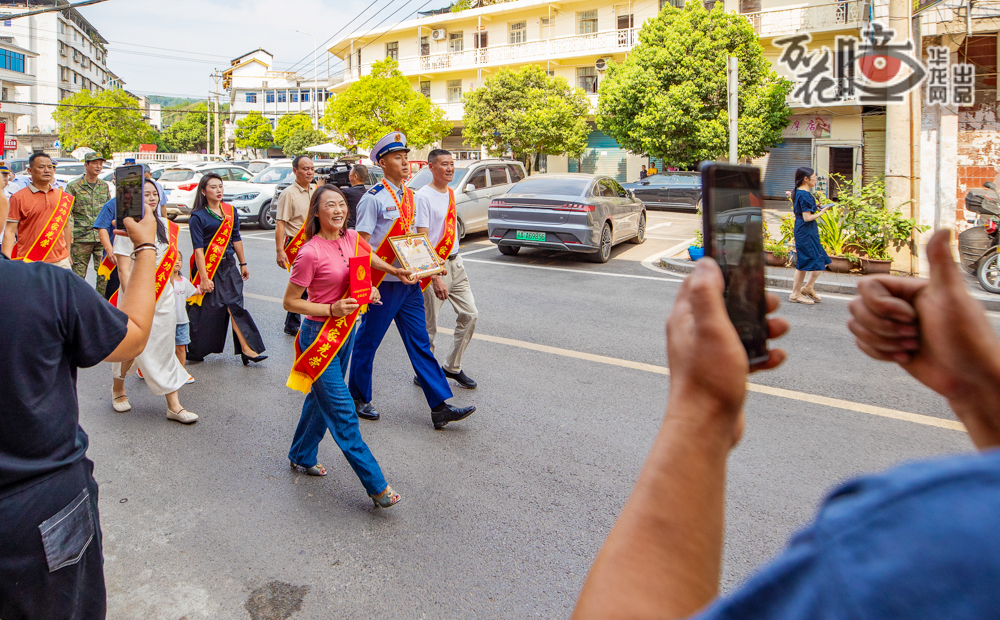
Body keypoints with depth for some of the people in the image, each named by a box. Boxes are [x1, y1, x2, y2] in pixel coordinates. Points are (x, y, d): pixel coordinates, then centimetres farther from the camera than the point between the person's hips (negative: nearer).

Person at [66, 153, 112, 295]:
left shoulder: (104, 186, 14)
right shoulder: (73, 186, 2)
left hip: (102, 237, 3)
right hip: (81, 237, -3)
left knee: (104, 273, 0)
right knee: (78, 274, 2)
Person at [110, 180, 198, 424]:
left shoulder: (165, 225, 8)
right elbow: (124, 269, -14)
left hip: (163, 296, 5)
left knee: (165, 348, 5)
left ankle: (174, 405, 5)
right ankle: (118, 388, 35)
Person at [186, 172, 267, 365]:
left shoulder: (230, 211, 8)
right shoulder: (197, 216, -8)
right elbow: (198, 248, -13)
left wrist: (243, 264, 16)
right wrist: (204, 278, -18)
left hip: (228, 266, 4)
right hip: (207, 266, -4)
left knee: (234, 305, -4)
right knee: (205, 311, 4)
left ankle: (247, 349, -9)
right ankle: (194, 352, 20)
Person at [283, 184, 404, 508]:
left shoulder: (351, 239, 0)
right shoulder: (310, 253, -20)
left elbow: (372, 260, 24)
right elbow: (290, 302, -14)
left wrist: (367, 289, 11)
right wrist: (331, 309, -21)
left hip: (345, 332, 8)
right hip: (320, 335, -7)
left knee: (320, 398, 22)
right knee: (342, 413, -3)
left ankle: (302, 456, 44)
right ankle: (377, 487, 1)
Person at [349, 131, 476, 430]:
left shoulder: (408, 196, 12)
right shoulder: (374, 198, -12)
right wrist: (393, 270, -25)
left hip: (409, 282, 7)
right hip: (383, 284, -7)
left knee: (420, 343, 6)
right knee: (367, 342, 8)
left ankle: (439, 407, 7)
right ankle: (358, 399, 28)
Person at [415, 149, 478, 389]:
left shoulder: (451, 192, 11)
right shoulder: (423, 196, -14)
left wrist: (454, 260, 16)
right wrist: (436, 277, -24)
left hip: (455, 263, 8)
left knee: (470, 315, 7)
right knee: (428, 327, 0)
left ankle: (452, 367, 21)